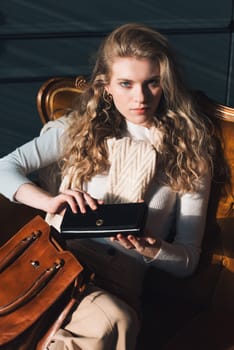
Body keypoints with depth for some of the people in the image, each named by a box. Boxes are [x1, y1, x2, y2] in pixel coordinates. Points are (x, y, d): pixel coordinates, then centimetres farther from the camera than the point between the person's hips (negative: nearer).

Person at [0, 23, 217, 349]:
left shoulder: (189, 153, 7)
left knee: (112, 321, -38)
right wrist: (50, 201, -11)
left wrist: (152, 249, -16)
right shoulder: (81, 128, 12)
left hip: (121, 278, 0)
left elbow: (187, 261, 8)